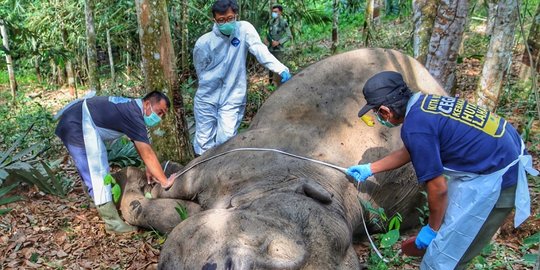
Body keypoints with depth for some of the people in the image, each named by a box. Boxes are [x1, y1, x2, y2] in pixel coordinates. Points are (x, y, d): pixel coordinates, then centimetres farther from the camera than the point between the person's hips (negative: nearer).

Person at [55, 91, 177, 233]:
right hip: (76, 127, -11)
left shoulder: (132, 107, 9)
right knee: (97, 174, -10)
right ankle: (112, 222, -6)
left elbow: (140, 144, 17)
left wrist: (149, 168, 13)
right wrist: (165, 181, -16)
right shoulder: (134, 115, -21)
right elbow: (147, 153, -21)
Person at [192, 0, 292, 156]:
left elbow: (260, 50, -22)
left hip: (232, 99, 0)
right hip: (207, 98, 1)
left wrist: (281, 69, -35)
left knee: (225, 141, -7)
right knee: (204, 142, 5)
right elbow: (201, 72, 4)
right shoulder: (203, 43, -10)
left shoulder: (244, 29, -10)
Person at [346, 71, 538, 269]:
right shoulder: (423, 103, 4)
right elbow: (408, 152, 20)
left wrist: (432, 229, 0)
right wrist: (370, 169, 28)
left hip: (494, 179, -9)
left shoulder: (415, 128, -24)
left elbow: (438, 188, -17)